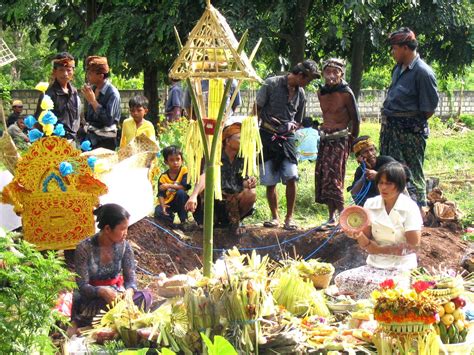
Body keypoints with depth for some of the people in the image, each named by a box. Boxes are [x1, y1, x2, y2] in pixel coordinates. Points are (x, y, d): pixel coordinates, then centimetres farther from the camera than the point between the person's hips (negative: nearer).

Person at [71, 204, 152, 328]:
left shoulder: (124, 246, -4)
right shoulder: (84, 248, -16)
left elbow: (130, 278, -3)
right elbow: (83, 286, -16)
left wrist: (129, 290, -28)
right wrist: (102, 291, -37)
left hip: (117, 293, 5)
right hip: (91, 298, -5)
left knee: (146, 296, -25)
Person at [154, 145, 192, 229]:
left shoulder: (184, 171, -10)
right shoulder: (163, 177, -5)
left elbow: (185, 186, -23)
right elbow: (161, 194, -10)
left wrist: (169, 186, -20)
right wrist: (163, 206, -29)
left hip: (181, 202, -1)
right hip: (168, 204, 1)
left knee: (180, 192, -33)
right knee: (158, 212, -30)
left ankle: (184, 221, -21)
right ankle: (170, 217, 3)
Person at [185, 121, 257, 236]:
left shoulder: (242, 160, 1)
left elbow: (244, 182, 2)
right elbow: (204, 176, -29)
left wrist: (248, 183, -25)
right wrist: (194, 195, -47)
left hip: (234, 203, 3)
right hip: (214, 200, -3)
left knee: (251, 194, -27)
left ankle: (235, 221, 2)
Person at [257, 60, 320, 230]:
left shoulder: (301, 94, 9)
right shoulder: (272, 84, -6)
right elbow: (257, 109, -1)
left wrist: (292, 126, 2)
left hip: (287, 138, 3)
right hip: (267, 136, -3)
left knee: (291, 177, -12)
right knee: (270, 181, 1)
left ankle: (289, 217, -2)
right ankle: (275, 217, 15)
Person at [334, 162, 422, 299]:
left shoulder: (410, 208, -6)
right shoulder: (371, 204, 5)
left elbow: (412, 247, -9)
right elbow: (366, 246, 4)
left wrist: (379, 249, -10)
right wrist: (359, 236, -19)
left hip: (400, 269, -4)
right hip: (374, 266, 4)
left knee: (373, 285, -34)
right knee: (341, 280, -22)